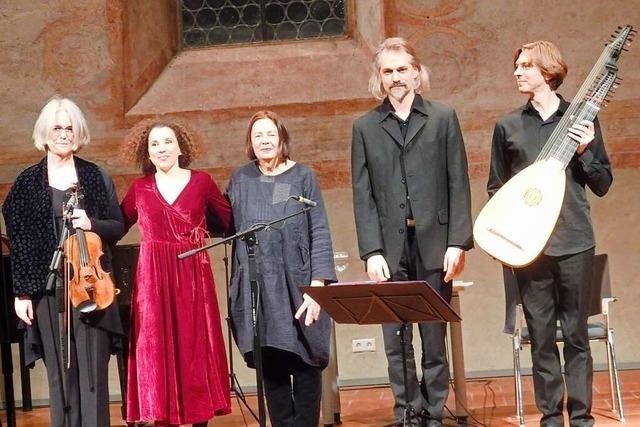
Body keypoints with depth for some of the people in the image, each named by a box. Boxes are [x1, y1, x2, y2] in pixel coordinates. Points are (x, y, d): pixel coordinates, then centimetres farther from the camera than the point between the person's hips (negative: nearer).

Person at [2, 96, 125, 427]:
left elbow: (118, 227, 9)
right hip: (47, 288, 0)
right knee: (60, 373, 3)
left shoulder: (96, 176, 6)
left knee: (93, 370, -1)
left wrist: (92, 224, -12)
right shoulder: (27, 182, 4)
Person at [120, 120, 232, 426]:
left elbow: (228, 222, 8)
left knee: (196, 348, 3)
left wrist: (200, 233, -1)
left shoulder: (201, 182, 3)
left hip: (193, 276, 0)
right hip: (153, 278, 1)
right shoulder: (139, 188, 6)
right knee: (157, 350, 0)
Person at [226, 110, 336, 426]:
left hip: (297, 284, -2)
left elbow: (320, 234, -3)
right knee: (270, 364, 2)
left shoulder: (303, 177, 1)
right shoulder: (240, 180, 8)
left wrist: (318, 284, -12)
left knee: (305, 361, -1)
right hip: (256, 288, 2)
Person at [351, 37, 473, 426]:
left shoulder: (443, 118, 7)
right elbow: (363, 195, 4)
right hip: (390, 249, 1)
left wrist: (458, 242, -5)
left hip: (434, 245, -1)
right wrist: (372, 251, -5)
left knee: (434, 337, 4)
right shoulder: (365, 127, 9)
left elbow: (459, 185, 3)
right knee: (396, 341, 2)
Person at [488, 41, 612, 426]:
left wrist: (584, 151, -10)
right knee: (541, 336, 5)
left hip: (575, 242, -1)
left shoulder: (581, 119, 5)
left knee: (576, 334, 3)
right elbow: (495, 187, 11)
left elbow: (603, 185, 7)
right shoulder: (508, 126, 7)